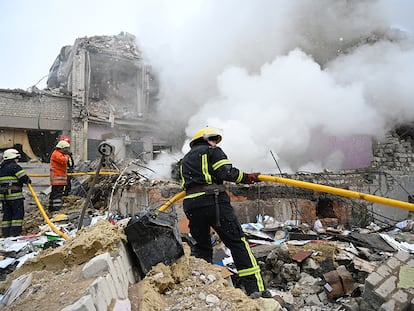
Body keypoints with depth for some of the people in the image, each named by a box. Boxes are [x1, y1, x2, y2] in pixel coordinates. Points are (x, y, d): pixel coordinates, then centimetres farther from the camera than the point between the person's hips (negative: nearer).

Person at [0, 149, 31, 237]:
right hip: (15, 195, -8)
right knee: (18, 213, -1)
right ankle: (15, 232, -3)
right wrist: (28, 180, 2)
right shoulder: (14, 167, -12)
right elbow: (24, 177, -17)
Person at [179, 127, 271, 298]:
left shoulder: (185, 160, 29)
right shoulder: (212, 151, 9)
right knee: (237, 242, -4)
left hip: (191, 205, 6)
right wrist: (248, 177, 3)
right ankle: (255, 287, -7)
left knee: (201, 246, 18)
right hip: (214, 201, -6)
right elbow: (226, 172, -5)